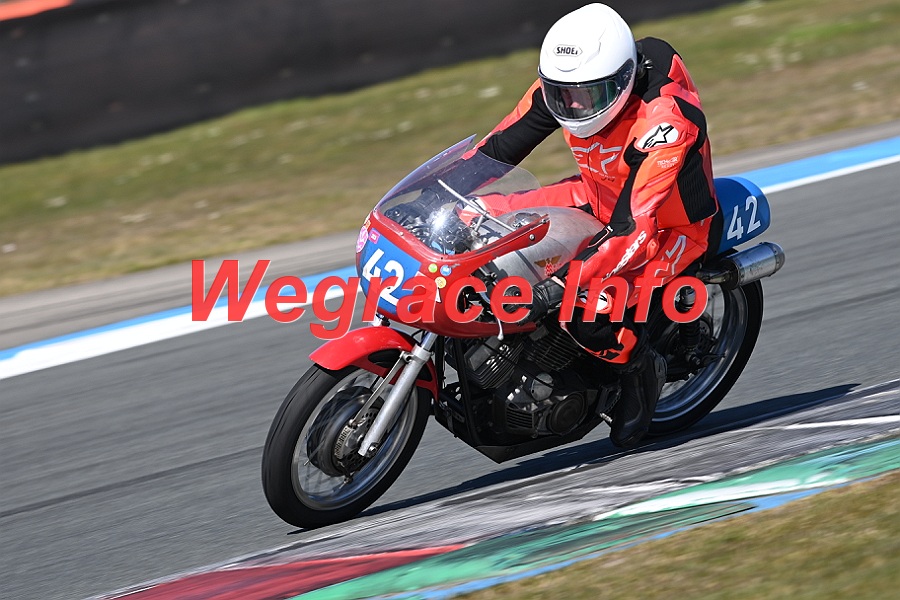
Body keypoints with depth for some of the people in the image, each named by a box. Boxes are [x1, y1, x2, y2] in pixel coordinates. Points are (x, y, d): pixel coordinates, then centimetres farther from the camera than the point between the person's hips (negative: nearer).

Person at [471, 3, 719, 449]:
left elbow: (634, 227, -41)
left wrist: (562, 284, -48)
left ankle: (642, 369, -1)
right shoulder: (562, 83, -15)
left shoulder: (667, 120, -36)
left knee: (581, 311, -32)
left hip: (669, 224, -7)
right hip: (598, 196, 8)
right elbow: (502, 145, -3)